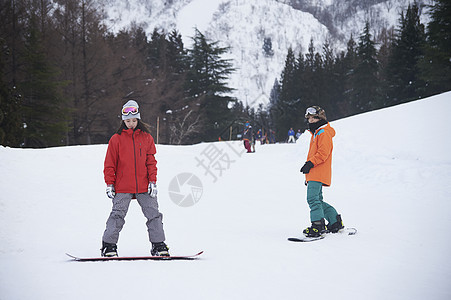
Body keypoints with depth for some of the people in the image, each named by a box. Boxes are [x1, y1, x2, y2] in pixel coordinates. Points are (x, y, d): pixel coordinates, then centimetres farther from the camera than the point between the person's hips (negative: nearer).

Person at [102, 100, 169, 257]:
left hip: (144, 186, 2)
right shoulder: (116, 139, 3)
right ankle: (109, 246, 0)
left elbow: (151, 161, 9)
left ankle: (158, 245, 6)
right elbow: (110, 164, 5)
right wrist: (109, 184, -1)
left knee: (153, 213, -1)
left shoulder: (146, 138, 9)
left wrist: (152, 181, 1)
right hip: (123, 187, -2)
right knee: (117, 214, -7)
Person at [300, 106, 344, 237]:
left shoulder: (324, 133, -8)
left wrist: (311, 163, -26)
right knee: (317, 200, 13)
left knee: (313, 198, -18)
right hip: (314, 174, 11)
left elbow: (323, 152, -20)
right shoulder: (316, 133, 25)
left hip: (319, 173, -11)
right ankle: (335, 222, 19)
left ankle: (318, 226, -20)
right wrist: (309, 167, 28)